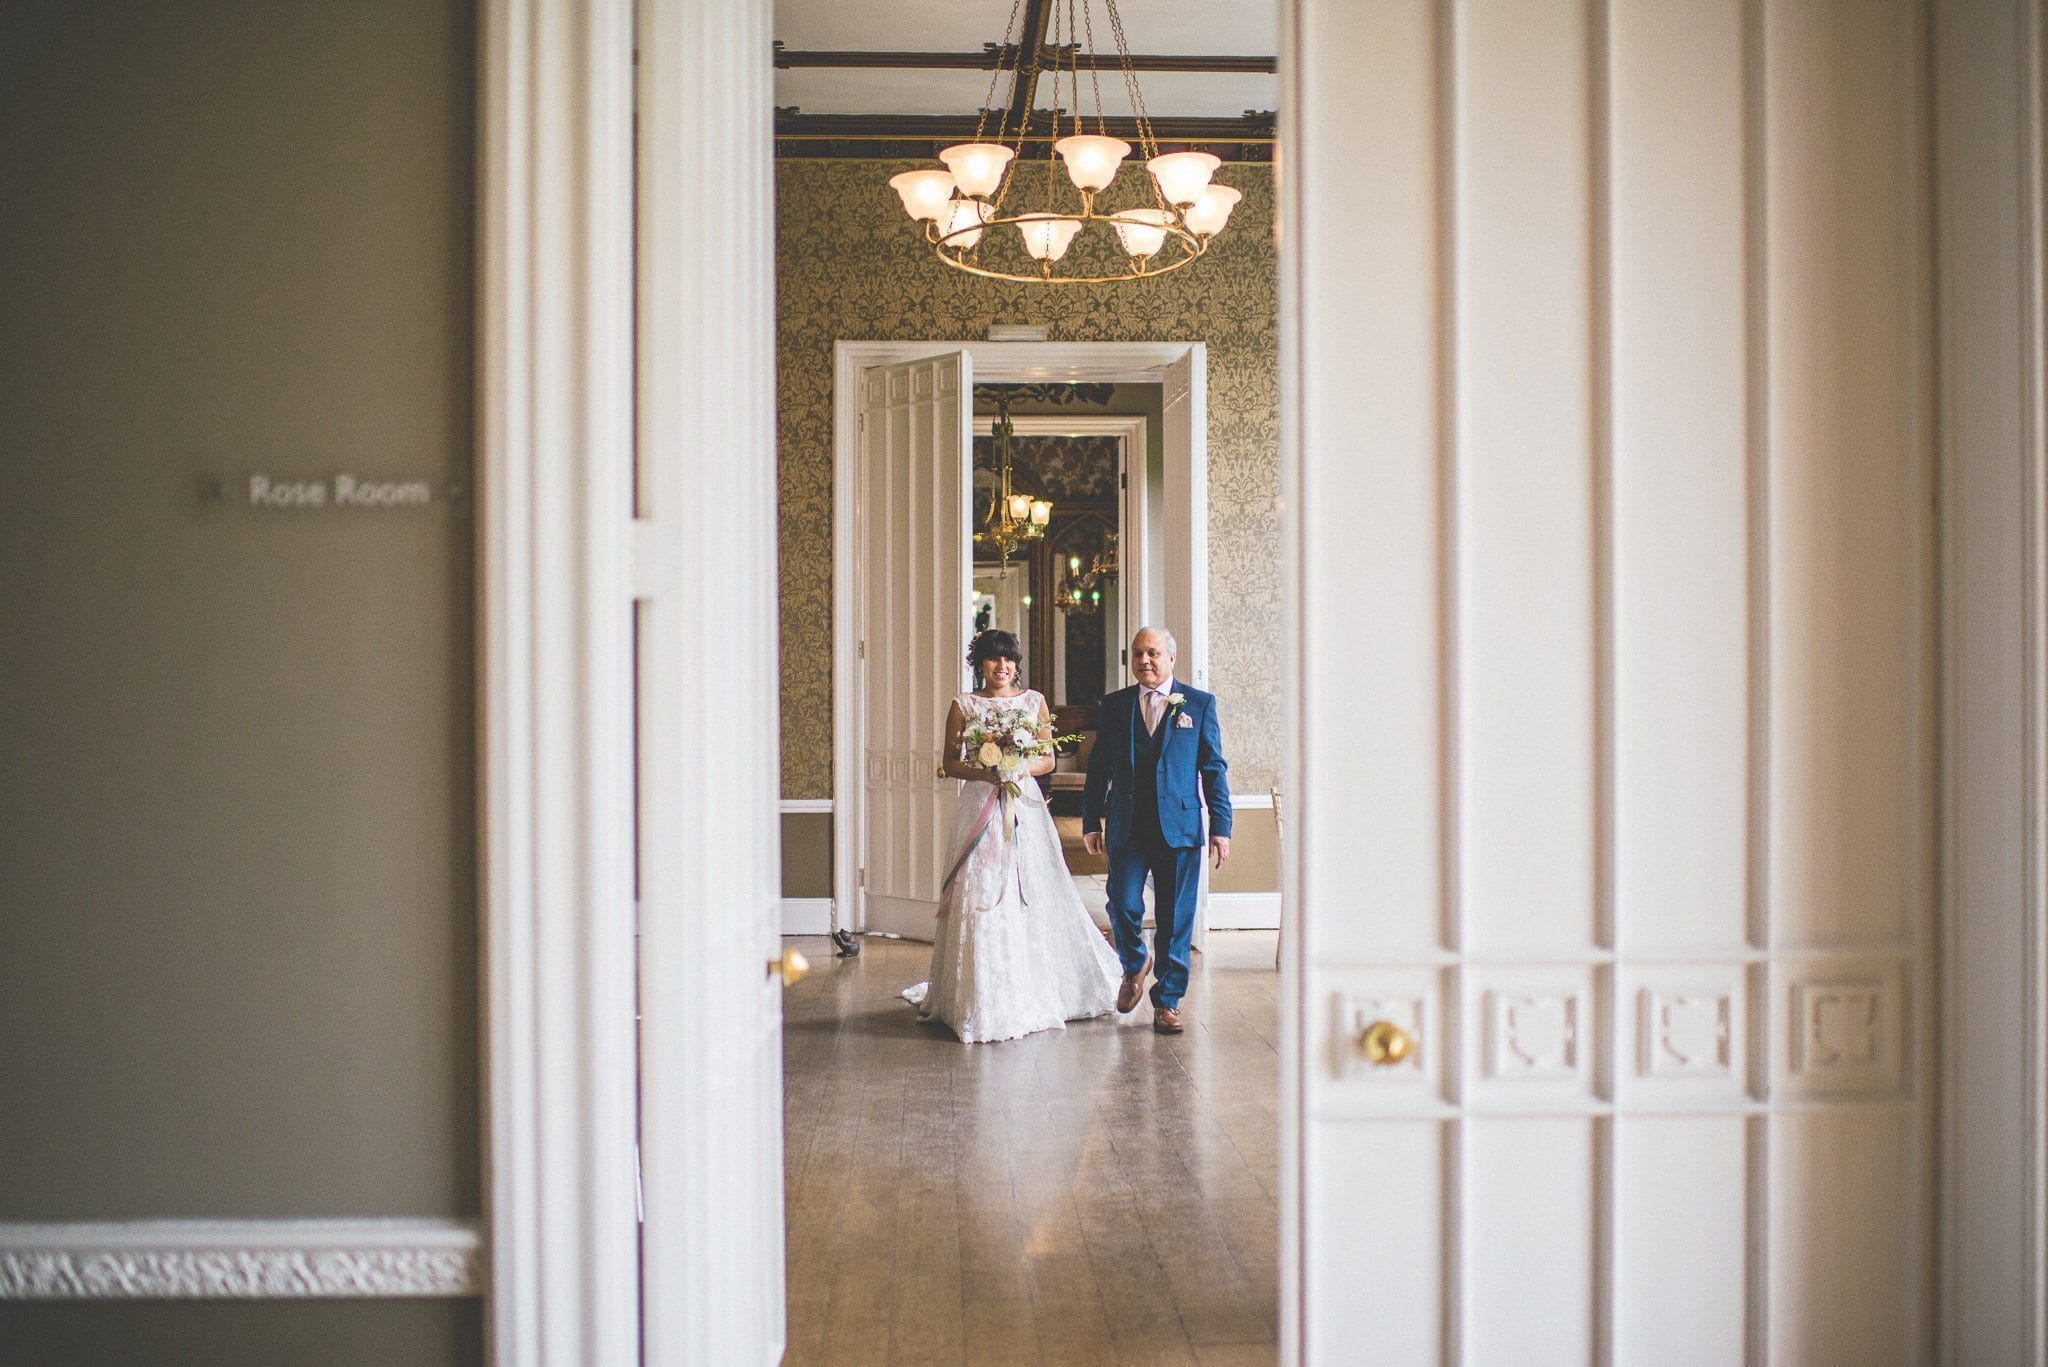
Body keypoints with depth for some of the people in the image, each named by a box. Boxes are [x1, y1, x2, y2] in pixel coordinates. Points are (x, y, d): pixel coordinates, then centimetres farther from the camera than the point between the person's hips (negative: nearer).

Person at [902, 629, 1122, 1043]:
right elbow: (951, 763, 4)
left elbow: (1048, 760, 8)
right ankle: (985, 1003, 4)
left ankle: (1034, 994, 17)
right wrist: (984, 773, -14)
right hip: (980, 808, -1)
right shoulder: (963, 705, 4)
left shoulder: (1033, 701, 8)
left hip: (1025, 810, 2)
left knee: (1033, 897, 2)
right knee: (980, 901, -4)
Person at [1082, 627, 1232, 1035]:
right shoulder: (1114, 705, 10)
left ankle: (1167, 1001, 15)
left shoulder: (1200, 704, 5)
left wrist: (1220, 827, -1)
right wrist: (1090, 821, 9)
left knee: (1176, 920, 2)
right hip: (1127, 828, 1)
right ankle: (1135, 964, 24)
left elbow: (1214, 768, 4)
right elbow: (1098, 767, 13)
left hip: (1180, 827, -1)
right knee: (1123, 906, -8)